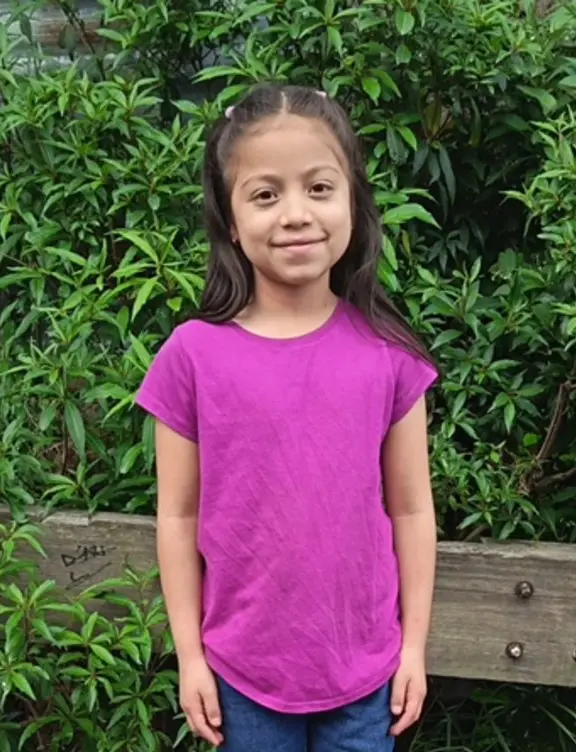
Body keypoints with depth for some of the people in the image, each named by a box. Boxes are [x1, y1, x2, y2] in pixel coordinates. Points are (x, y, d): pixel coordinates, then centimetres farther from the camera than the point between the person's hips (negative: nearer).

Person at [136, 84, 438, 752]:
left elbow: (410, 509, -1)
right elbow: (178, 516, -4)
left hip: (364, 668, 1)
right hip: (243, 669, 0)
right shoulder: (193, 355, -11)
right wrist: (189, 654, -1)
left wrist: (414, 646, 2)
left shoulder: (387, 353, -9)